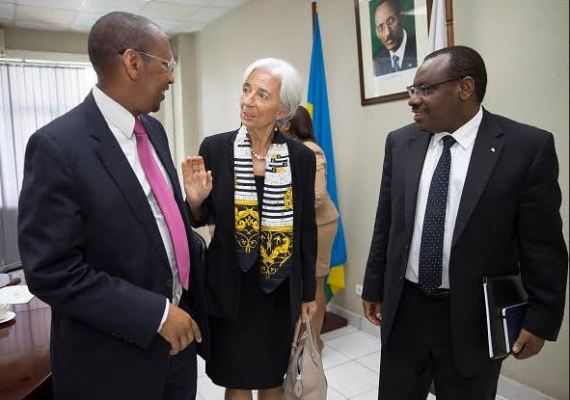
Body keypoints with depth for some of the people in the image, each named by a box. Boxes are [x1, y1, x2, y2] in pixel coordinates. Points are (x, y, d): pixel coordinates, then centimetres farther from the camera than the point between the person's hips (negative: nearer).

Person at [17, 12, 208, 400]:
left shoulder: (153, 130, 4)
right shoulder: (57, 145, -19)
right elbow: (52, 271, -21)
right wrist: (155, 313, -20)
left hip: (178, 323, 7)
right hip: (114, 356, -7)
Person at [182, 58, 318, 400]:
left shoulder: (302, 157, -6)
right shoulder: (214, 148, -9)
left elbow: (306, 228, 1)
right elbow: (203, 218, 1)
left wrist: (309, 292, 5)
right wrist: (195, 201, -22)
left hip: (281, 289, 1)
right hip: (231, 287, -1)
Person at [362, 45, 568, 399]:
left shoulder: (528, 147, -11)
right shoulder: (400, 143, 0)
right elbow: (386, 224, 5)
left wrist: (540, 319, -5)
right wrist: (374, 288, 8)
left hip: (474, 318, -3)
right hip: (404, 310, 3)